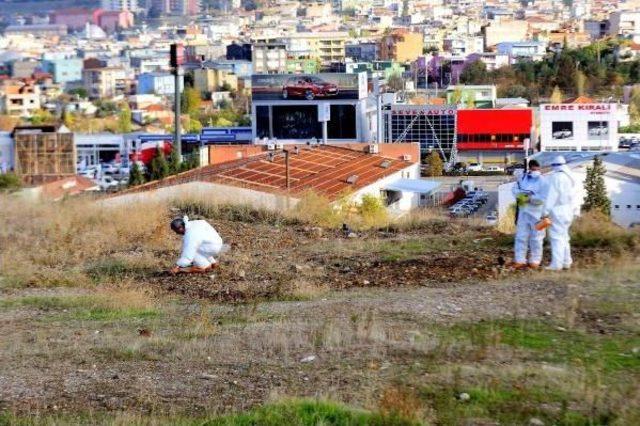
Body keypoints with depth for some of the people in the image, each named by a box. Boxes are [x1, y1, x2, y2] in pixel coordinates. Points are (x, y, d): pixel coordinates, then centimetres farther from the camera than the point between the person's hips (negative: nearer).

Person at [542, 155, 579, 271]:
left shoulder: (555, 177, -13)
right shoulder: (570, 177, 14)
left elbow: (551, 195, -17)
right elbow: (574, 195, 17)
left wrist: (546, 210, -15)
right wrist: (575, 210, 20)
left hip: (558, 210, -9)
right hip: (568, 209, 9)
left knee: (557, 236, -8)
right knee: (564, 236, 18)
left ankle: (557, 264, -12)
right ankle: (566, 262, 22)